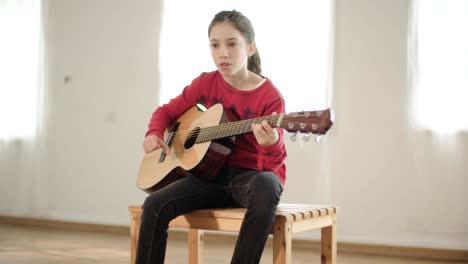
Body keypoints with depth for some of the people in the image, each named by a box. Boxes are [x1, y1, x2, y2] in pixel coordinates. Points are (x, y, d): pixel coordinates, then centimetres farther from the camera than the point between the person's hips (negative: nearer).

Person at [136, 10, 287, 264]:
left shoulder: (270, 96, -12)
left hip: (252, 175, -4)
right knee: (155, 205, -19)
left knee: (266, 188, -40)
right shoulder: (205, 83, 2)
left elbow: (273, 163, -16)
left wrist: (271, 144, -39)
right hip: (213, 172, 4)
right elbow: (167, 111, 18)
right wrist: (154, 134, -3)